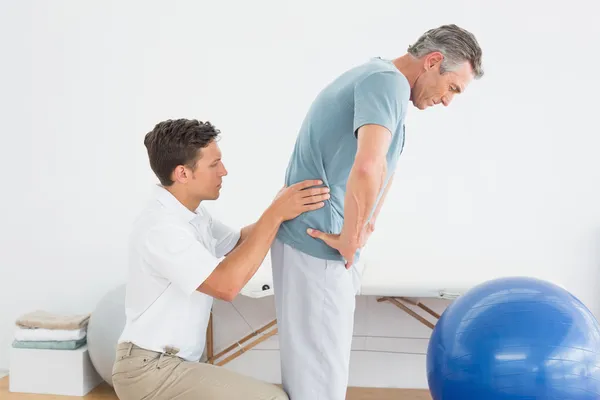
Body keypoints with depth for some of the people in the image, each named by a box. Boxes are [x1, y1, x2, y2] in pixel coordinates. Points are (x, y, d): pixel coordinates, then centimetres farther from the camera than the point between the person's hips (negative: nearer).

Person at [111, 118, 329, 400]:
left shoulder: (191, 212, 6)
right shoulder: (160, 226, -24)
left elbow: (237, 242, 18)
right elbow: (226, 285, -31)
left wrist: (283, 210, 0)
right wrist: (275, 214, -28)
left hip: (169, 363, 10)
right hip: (151, 370, -10)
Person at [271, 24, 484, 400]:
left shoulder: (377, 79, 16)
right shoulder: (388, 80, -16)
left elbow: (383, 165, 30)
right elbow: (368, 167, -35)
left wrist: (366, 227, 21)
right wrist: (350, 240, -21)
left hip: (312, 241, 10)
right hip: (316, 244, -10)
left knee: (313, 359, 20)